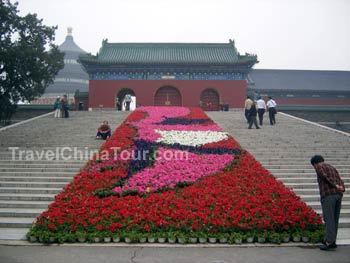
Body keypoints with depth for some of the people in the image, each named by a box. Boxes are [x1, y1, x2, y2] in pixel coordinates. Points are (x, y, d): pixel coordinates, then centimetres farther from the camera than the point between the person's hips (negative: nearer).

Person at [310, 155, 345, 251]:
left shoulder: (319, 167, 6)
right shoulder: (332, 168, 27)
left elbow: (325, 176, -12)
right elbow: (340, 180, 13)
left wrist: (335, 185, -16)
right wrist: (342, 188, -2)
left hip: (328, 195, -7)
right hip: (338, 194, 7)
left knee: (329, 219, -7)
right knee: (335, 219, 10)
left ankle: (330, 242, -11)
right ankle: (331, 241, 14)